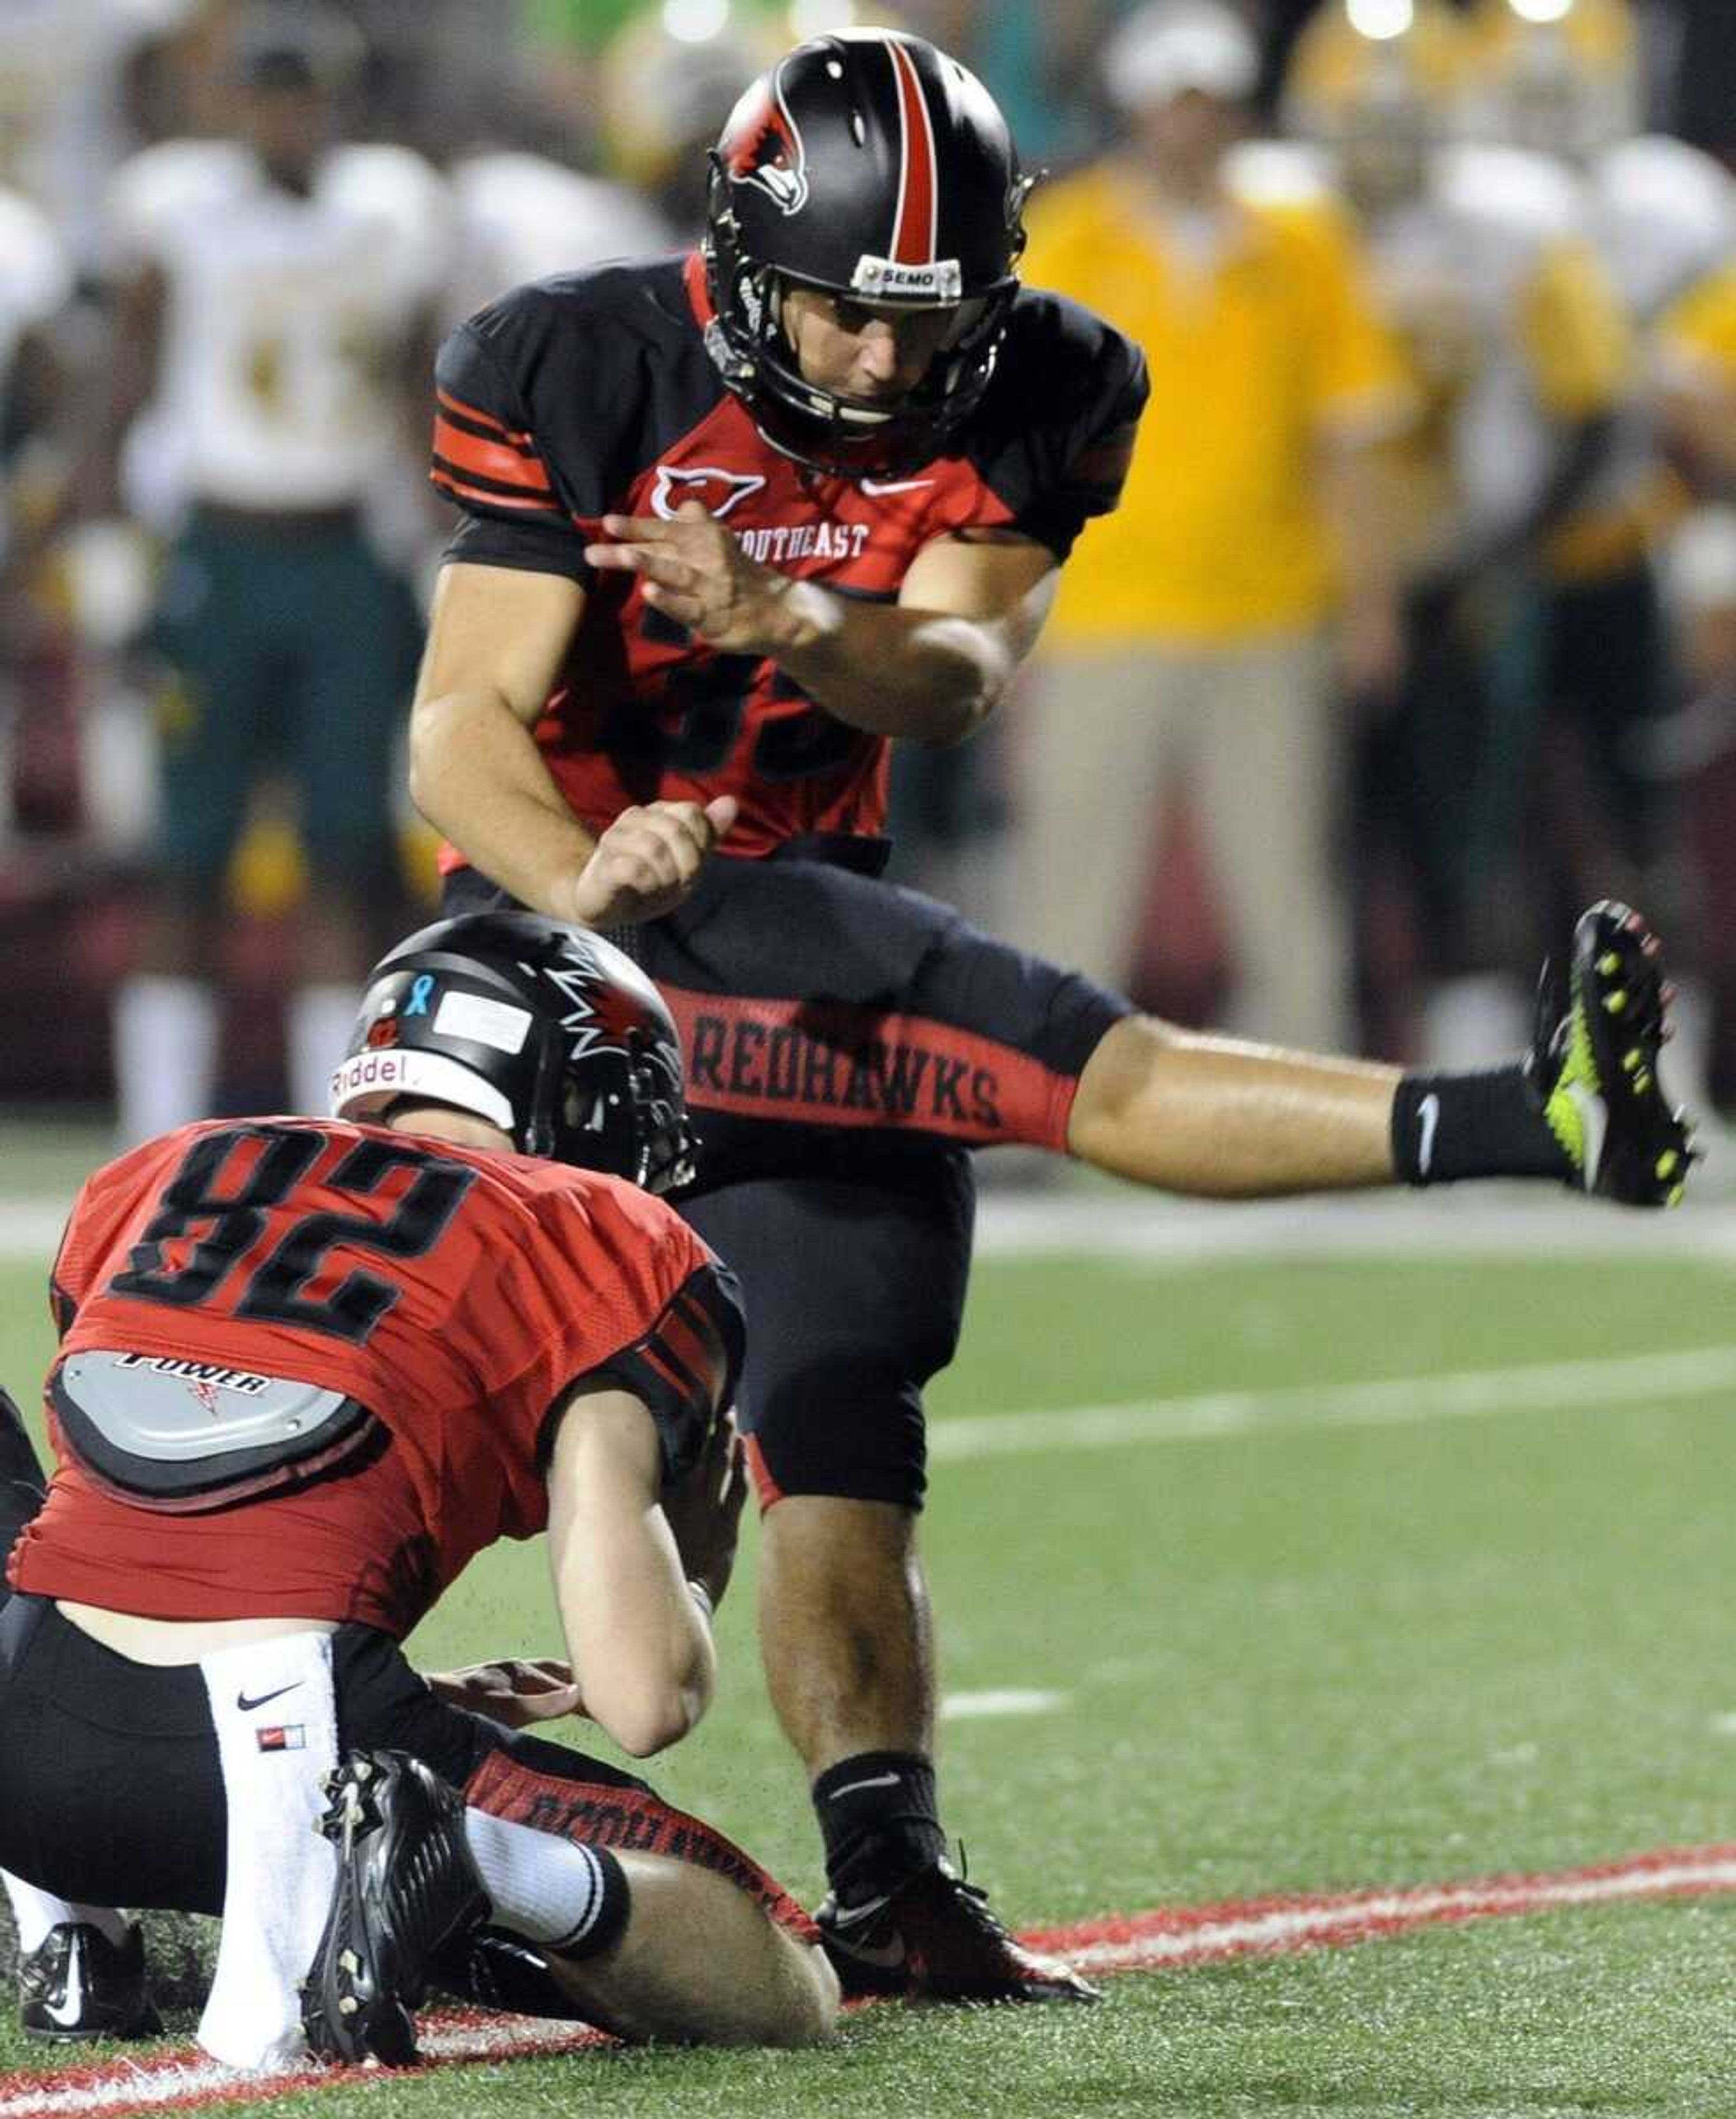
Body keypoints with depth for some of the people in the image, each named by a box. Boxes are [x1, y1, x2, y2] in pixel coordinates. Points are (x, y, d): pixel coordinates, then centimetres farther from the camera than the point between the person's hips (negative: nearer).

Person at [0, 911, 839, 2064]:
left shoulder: (158, 1180, 23)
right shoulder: (608, 1250, 9)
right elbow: (645, 1698, 0)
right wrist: (695, 1570, 23)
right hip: (290, 1741, -5)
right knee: (784, 1989, 9)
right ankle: (481, 1861, -19)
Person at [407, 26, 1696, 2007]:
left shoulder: (1019, 396, -2)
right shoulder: (585, 376, -15)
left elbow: (956, 680, -14)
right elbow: (463, 726, -17)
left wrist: (782, 621, -35)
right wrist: (589, 879, -36)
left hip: (792, 917, 6)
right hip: (571, 929, -6)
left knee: (836, 1427, -2)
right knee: (1043, 1054, -26)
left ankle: (889, 1878, -7)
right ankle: (1518, 1124, -40)